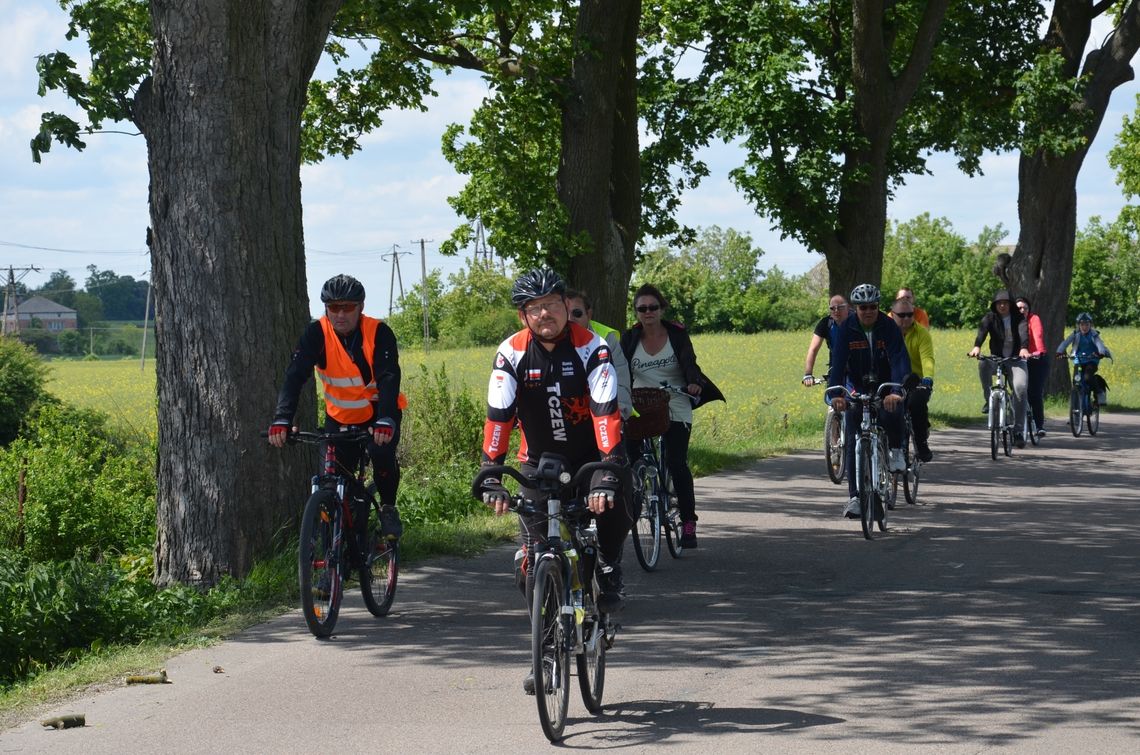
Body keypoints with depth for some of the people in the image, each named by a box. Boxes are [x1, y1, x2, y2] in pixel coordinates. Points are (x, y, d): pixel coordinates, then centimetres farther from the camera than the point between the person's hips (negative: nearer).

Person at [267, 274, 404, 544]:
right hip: (341, 416, 2)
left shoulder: (379, 333, -21)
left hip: (380, 411, -2)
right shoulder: (316, 334, -18)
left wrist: (386, 421, -49)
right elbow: (294, 377, -27)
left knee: (382, 452, -30)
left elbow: (389, 379, -32)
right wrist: (282, 420, -43)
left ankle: (388, 507, -3)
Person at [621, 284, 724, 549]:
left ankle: (688, 522, -4)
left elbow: (689, 363, -12)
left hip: (675, 409, -2)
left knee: (677, 463, -10)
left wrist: (694, 383, -34)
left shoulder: (677, 334, -1)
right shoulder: (630, 338, 5)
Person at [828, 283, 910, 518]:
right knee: (853, 441, -8)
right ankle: (854, 496, -4)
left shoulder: (889, 327, -16)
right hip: (858, 388, 1)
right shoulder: (847, 329, -13)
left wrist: (896, 391, -44)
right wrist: (836, 393, -38)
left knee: (892, 413, -33)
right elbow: (838, 362, -22)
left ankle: (896, 451, -1)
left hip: (885, 385, -1)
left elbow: (899, 360, -27)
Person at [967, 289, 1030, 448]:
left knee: (1020, 388, -23)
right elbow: (982, 330, -19)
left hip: (1016, 359, -1)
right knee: (983, 364, -34)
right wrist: (976, 346, -41)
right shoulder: (990, 317, 0)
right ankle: (988, 399, -16)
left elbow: (1024, 332, -21)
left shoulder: (1018, 318, -2)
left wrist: (1024, 348, -43)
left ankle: (1018, 430, -15)